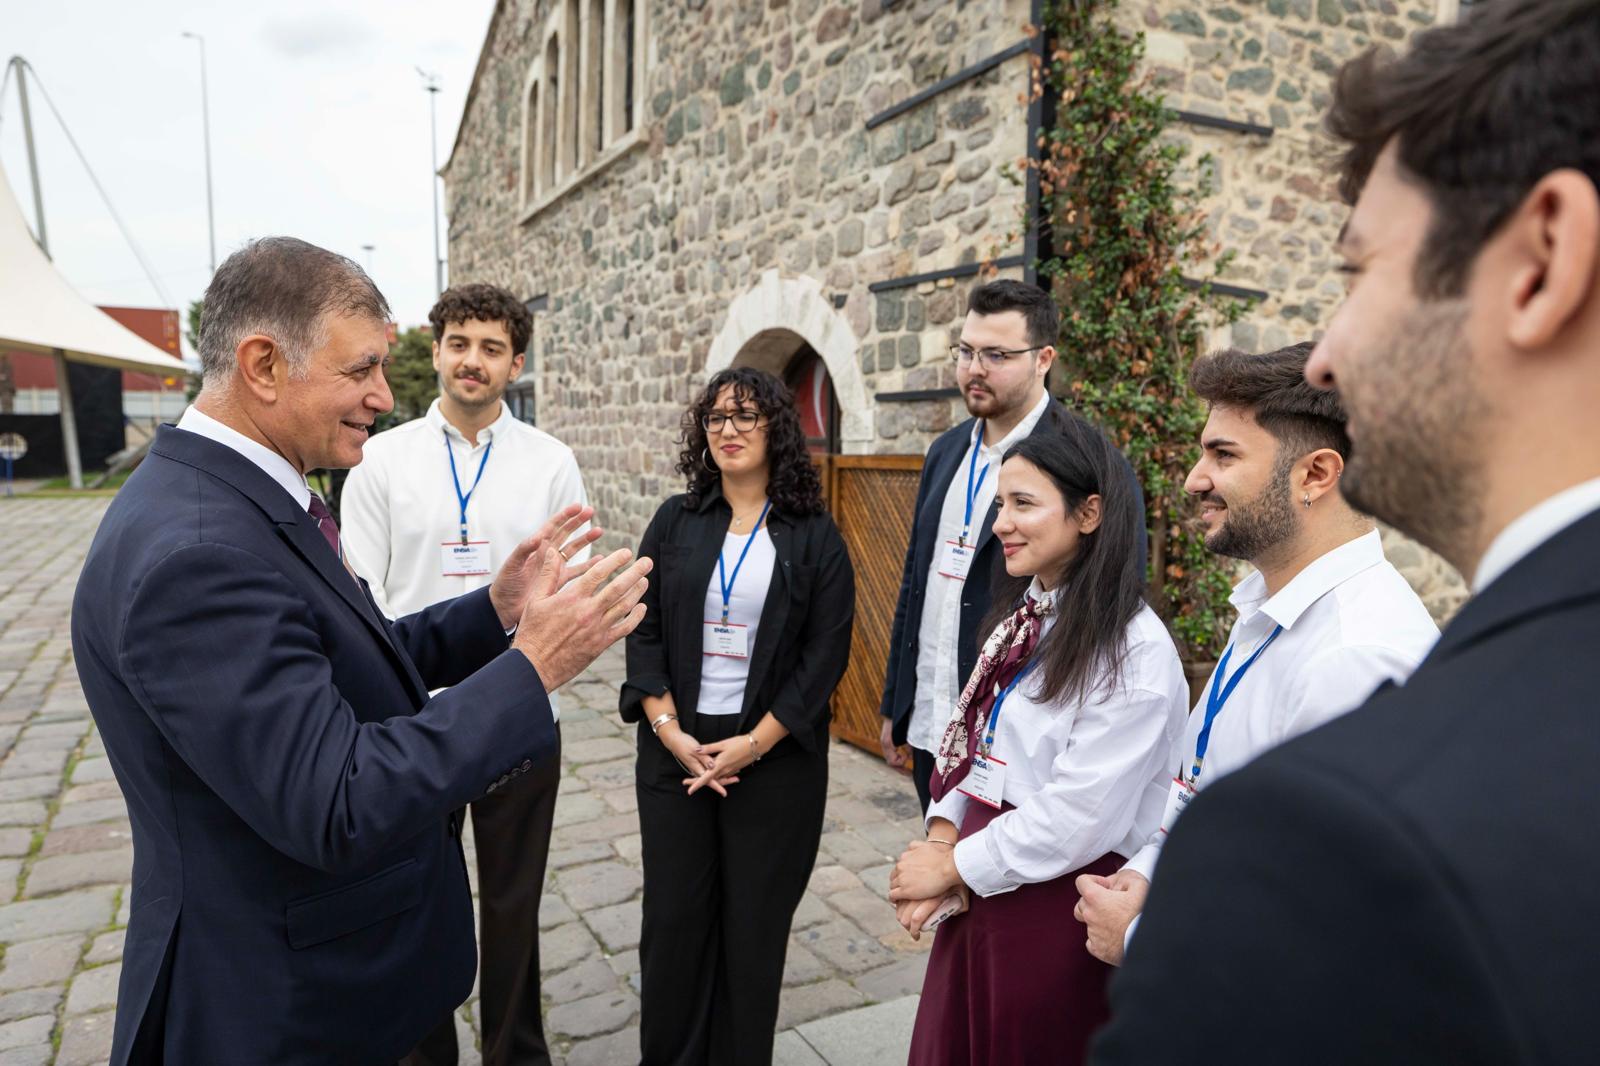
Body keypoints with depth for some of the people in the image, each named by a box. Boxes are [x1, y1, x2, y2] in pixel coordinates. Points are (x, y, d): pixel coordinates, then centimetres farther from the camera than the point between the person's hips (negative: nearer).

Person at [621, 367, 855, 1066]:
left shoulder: (813, 536, -2)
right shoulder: (675, 523, 4)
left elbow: (826, 653, -7)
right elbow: (644, 631, 2)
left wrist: (753, 743, -12)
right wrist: (670, 731, -10)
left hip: (774, 754, -2)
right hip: (675, 745, 2)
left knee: (755, 920, 9)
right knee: (674, 915, 10)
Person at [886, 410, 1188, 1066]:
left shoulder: (1133, 652, -19)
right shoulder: (1019, 616, 8)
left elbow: (1078, 818, -22)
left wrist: (952, 866, -13)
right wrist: (941, 835, -6)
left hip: (1058, 905, -7)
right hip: (977, 891, 7)